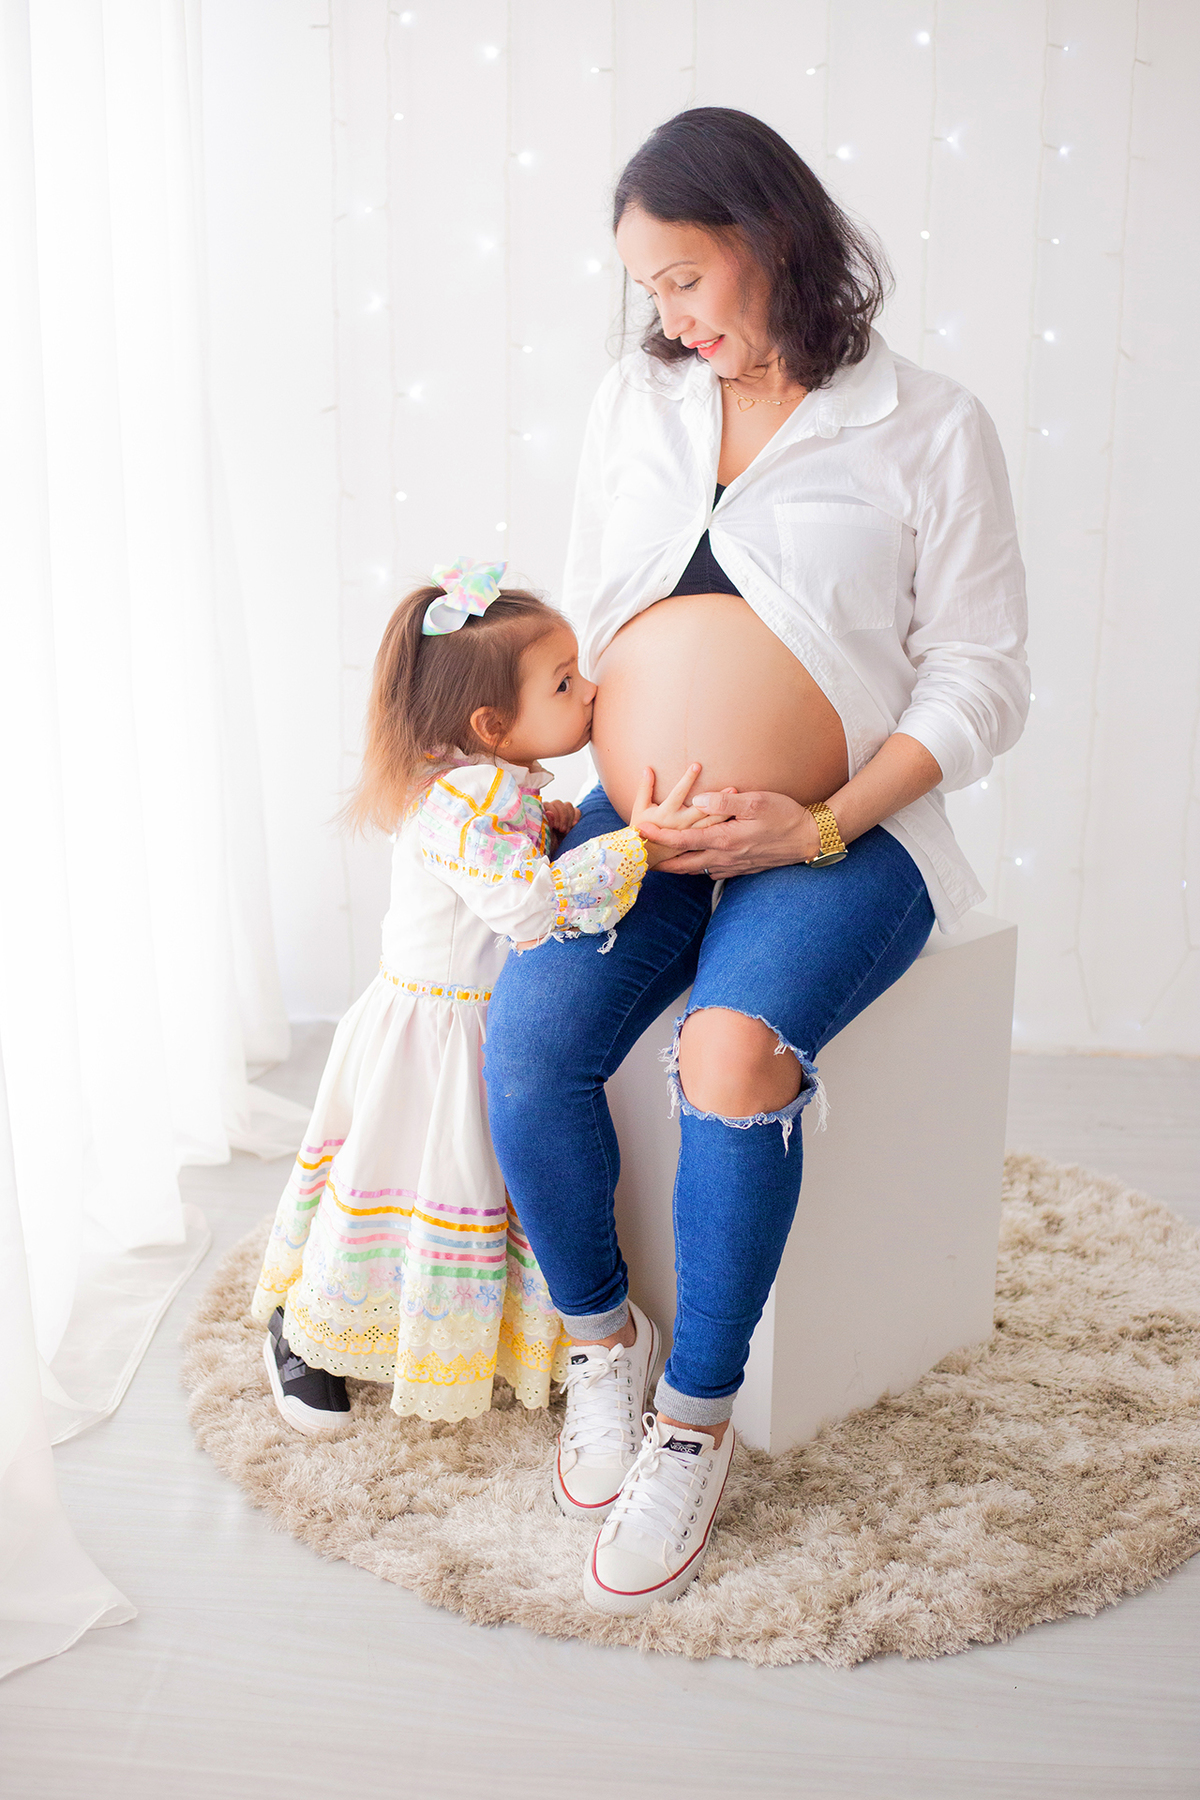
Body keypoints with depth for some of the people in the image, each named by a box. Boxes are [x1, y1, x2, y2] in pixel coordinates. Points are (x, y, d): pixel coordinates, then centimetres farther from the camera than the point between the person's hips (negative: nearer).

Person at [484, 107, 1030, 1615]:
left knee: (732, 1052, -31)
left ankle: (698, 1415, -9)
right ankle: (599, 1336, 4)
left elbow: (981, 680, -2)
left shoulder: (929, 428, 1)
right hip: (635, 827, 4)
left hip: (836, 836, -3)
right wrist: (591, 779, 2)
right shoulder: (635, 400, 15)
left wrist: (819, 828, -14)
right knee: (525, 1043, -22)